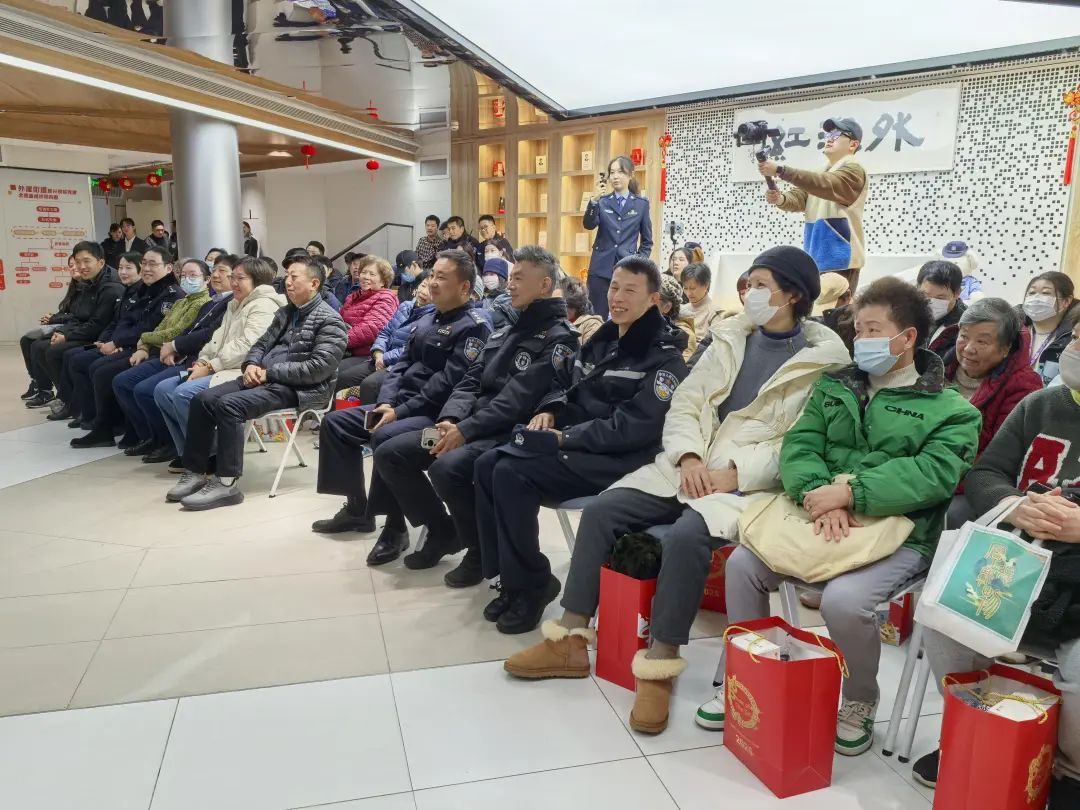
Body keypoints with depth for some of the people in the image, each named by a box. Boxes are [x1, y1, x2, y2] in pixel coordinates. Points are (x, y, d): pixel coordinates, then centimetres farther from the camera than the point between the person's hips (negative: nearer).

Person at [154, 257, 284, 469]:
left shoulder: (264, 306, -9)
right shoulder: (234, 305, 23)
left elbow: (245, 346, -21)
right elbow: (217, 339, 17)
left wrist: (210, 367, -19)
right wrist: (202, 361, -2)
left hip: (242, 372, -10)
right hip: (221, 370, 10)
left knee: (185, 393, -26)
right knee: (163, 389, -1)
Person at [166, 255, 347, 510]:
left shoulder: (329, 321, -8)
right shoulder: (285, 312, 20)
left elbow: (319, 368, -19)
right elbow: (262, 344, 22)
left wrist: (270, 372, -17)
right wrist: (251, 365, -3)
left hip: (299, 388, -8)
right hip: (267, 380, 9)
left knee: (229, 404, -27)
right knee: (204, 399, -8)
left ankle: (227, 483, -22)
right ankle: (195, 472, -1)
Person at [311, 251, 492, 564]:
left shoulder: (473, 326, -13)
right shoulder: (427, 315, 15)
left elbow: (448, 384, -21)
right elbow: (403, 362, 15)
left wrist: (401, 411, -21)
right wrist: (387, 402, -3)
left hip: (437, 414, -10)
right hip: (402, 405, 10)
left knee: (384, 438, -35)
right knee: (335, 423, 8)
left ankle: (395, 528, -18)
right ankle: (357, 508, 15)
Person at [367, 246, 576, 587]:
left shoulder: (558, 338, -7)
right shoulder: (504, 332, 21)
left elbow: (519, 399, -18)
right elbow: (471, 381, 14)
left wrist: (466, 430, -21)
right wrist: (450, 418, -6)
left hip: (511, 433, -9)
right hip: (470, 425, 9)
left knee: (446, 468, -34)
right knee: (390, 454, -2)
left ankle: (482, 549, -8)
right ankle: (444, 531, 12)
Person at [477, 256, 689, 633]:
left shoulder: (664, 357, -10)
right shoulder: (603, 339, 15)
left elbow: (634, 427, -20)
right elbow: (564, 381, 23)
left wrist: (566, 437, -19)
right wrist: (548, 411, 1)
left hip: (616, 460, -8)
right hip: (573, 444, 8)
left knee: (511, 473, -24)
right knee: (488, 463, -10)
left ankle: (531, 584, -9)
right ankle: (509, 576, -2)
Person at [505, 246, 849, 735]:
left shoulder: (823, 362, 0)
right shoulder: (730, 338, 16)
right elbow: (684, 403, 10)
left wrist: (736, 472, -19)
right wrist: (689, 456, -9)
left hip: (746, 482, -5)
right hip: (688, 465, 6)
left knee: (687, 535, -34)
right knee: (601, 511, -12)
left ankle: (659, 666, -19)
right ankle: (570, 639, -3)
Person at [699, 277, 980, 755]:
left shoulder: (951, 410, 1)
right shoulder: (834, 387, 14)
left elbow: (933, 474, -15)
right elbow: (799, 444, 2)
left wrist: (850, 492, -25)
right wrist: (821, 494, -19)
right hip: (821, 522, 5)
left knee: (844, 600, -30)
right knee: (743, 562, -15)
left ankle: (859, 704, 2)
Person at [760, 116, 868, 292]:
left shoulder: (853, 170, -7)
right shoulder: (822, 172, 21)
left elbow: (823, 185, -25)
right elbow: (799, 198, 7)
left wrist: (779, 170, -32)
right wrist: (780, 199, -18)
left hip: (840, 260, -9)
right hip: (817, 259, 9)